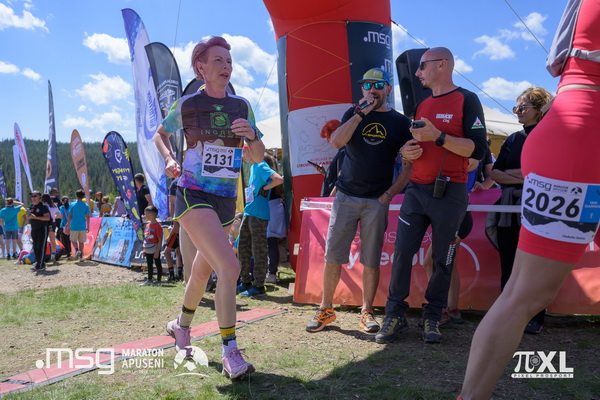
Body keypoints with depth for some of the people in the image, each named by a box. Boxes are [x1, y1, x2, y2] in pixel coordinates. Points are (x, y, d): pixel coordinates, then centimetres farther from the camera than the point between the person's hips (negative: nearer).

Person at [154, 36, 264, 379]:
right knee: (230, 268, -21)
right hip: (193, 196, -5)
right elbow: (160, 134, 16)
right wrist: (170, 159, -3)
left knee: (204, 270, 19)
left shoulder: (242, 106, 6)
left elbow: (259, 158, 8)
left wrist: (252, 135, -12)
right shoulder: (187, 105, -2)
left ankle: (182, 325, 45)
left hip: (227, 200, 5)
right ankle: (231, 353, -12)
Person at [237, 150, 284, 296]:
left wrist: (264, 189, -14)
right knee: (242, 247, 14)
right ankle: (246, 282, 24)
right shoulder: (253, 167, 17)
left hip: (259, 214, -10)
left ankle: (259, 286, 5)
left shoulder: (261, 166, -12)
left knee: (258, 250, -3)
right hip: (249, 212, 10)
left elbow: (279, 179, -26)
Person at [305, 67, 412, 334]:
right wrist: (361, 113, -10)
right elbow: (336, 142, -8)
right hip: (346, 196, 1)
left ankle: (367, 312, 17)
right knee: (332, 256, 1)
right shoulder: (354, 114, 10)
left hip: (377, 201, -1)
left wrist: (390, 193, -4)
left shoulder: (400, 121, 7)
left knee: (371, 260, 4)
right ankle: (325, 309, 13)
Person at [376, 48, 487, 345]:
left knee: (442, 259, 3)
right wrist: (406, 150, 3)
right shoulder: (421, 105, 18)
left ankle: (433, 318, 15)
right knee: (401, 252, -2)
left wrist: (438, 137, -19)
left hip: (449, 193, -5)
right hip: (416, 190, 5)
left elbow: (478, 149, -11)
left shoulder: (466, 100, -2)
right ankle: (395, 315, 7)